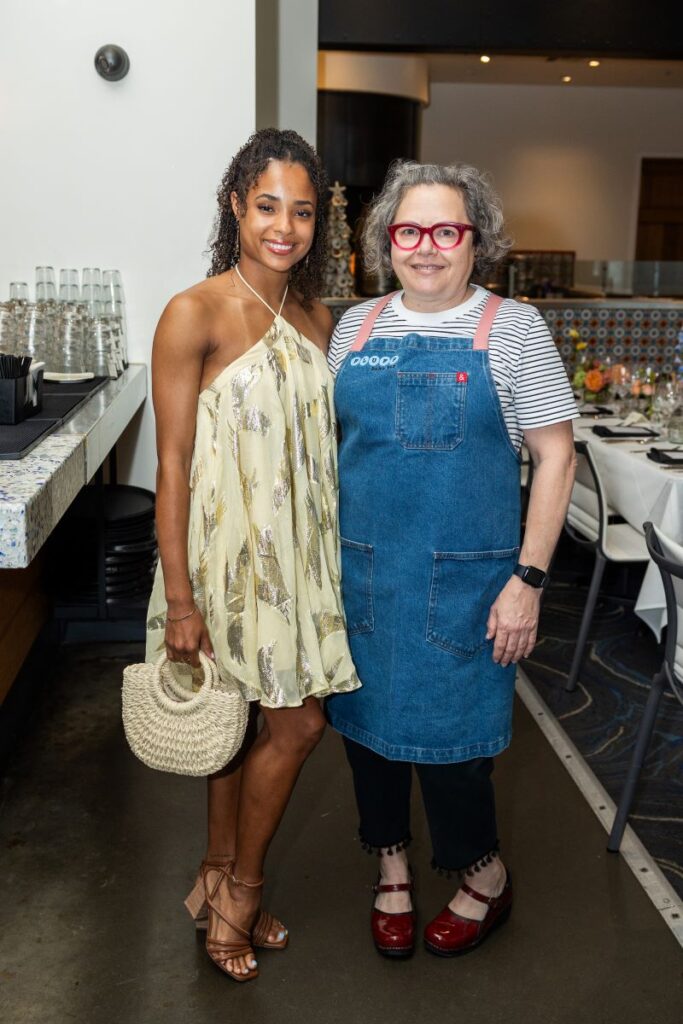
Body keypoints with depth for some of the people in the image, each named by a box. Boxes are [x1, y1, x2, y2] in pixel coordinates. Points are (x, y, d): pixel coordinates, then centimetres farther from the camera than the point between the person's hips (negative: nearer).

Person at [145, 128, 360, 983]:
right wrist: (179, 598, -15)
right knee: (296, 722, 2)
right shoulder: (194, 316, -13)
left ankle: (222, 882, 35)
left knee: (251, 721, 14)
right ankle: (238, 888, 27)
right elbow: (173, 464, -14)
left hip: (299, 553, 6)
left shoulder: (317, 321, 7)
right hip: (229, 551, -6)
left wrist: (336, 557, 13)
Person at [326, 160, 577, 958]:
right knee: (366, 717, 13)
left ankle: (485, 876, 31)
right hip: (361, 570, 4)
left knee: (445, 731, 3)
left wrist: (529, 579, -11)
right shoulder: (356, 326, 5)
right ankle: (390, 863, 38)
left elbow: (555, 456, -5)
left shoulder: (514, 328, -5)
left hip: (462, 578, -3)